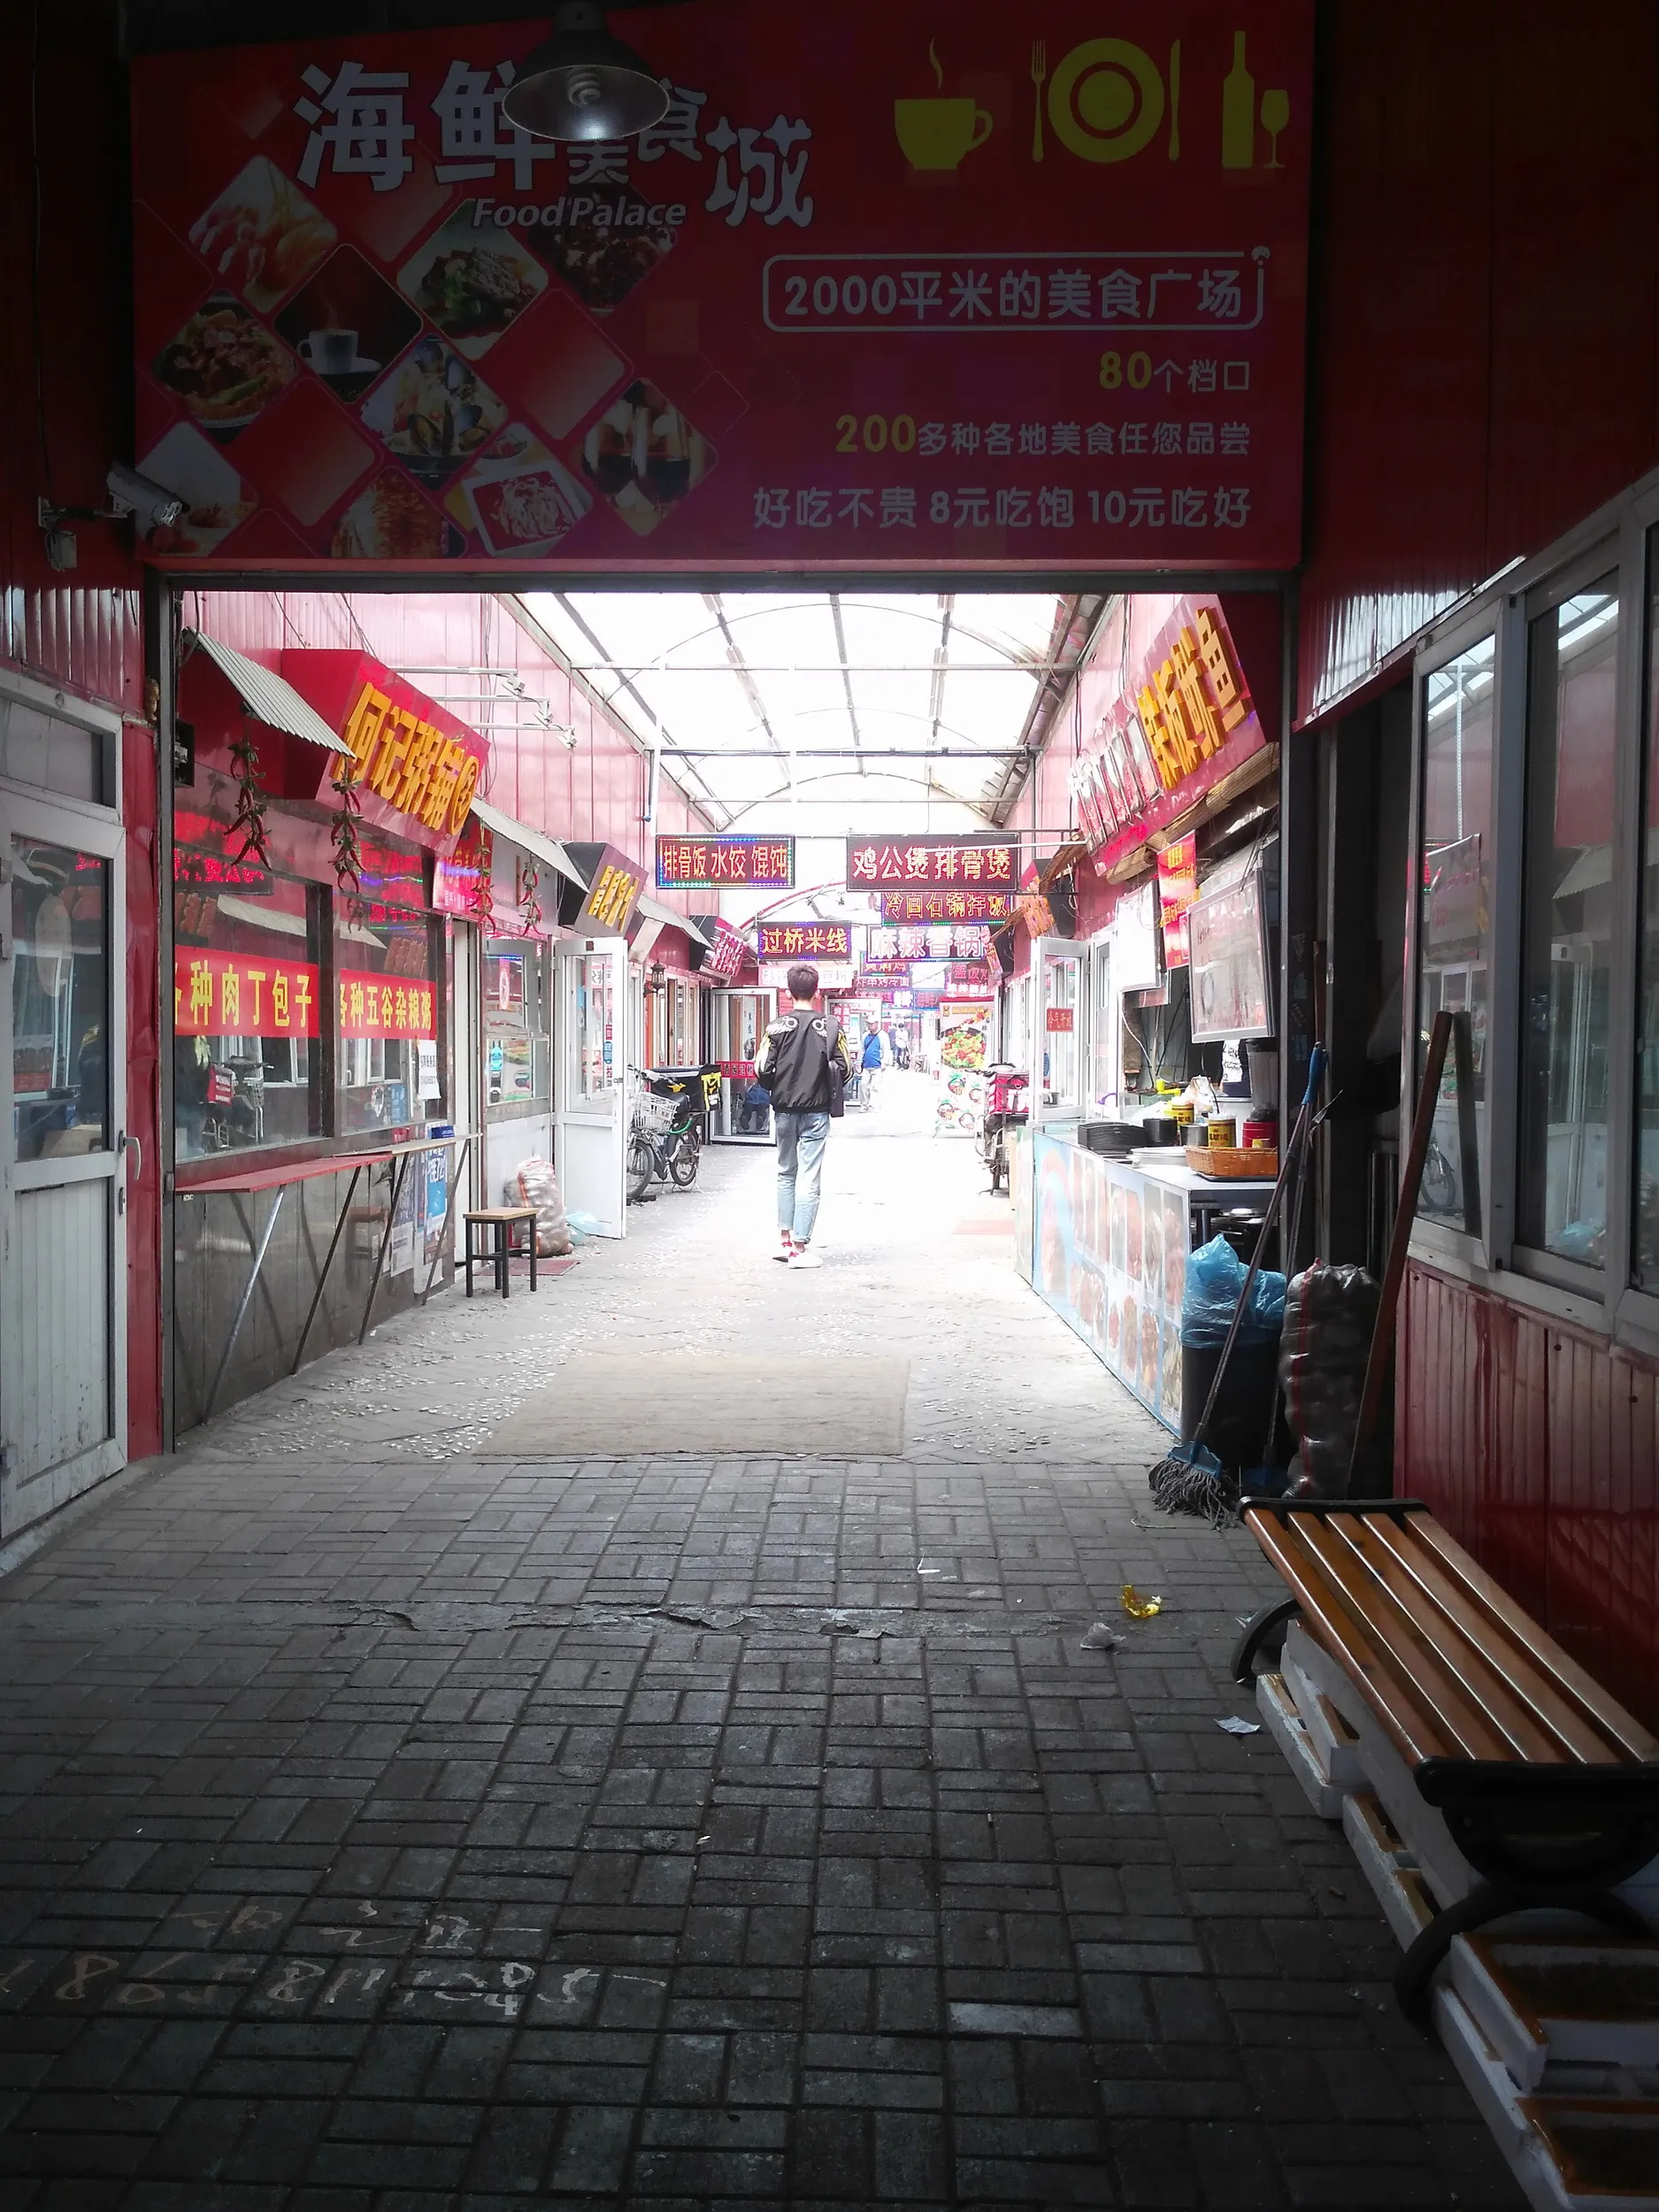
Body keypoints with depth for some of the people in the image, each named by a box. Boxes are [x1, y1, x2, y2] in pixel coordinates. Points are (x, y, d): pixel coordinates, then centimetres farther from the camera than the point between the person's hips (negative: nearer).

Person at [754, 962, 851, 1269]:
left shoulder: (777, 1026, -4)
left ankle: (784, 1240, 19)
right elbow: (845, 1070, -6)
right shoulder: (831, 1027, -6)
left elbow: (762, 1069, -7)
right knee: (809, 1180, 0)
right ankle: (799, 1248, -1)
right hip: (815, 1112, -2)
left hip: (784, 1110, 2)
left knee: (786, 1174, 18)